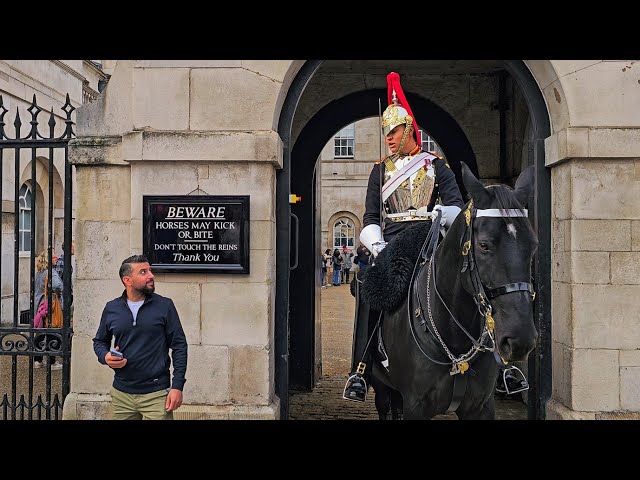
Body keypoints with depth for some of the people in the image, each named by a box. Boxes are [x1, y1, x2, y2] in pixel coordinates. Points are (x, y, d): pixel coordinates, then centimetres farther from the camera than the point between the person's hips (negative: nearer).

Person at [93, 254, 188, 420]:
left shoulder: (164, 305, -3)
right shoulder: (111, 308, 4)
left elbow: (179, 346, -2)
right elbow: (99, 341, 18)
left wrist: (177, 386, -8)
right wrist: (105, 356, -5)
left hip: (157, 394, -3)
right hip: (121, 393, 3)